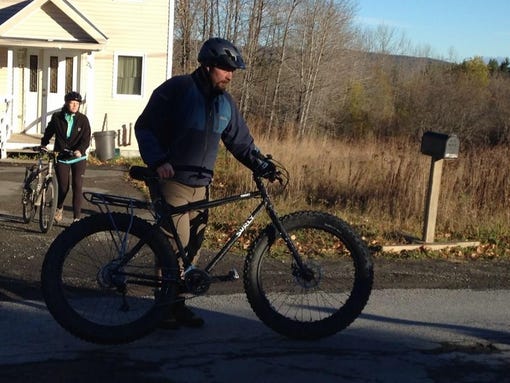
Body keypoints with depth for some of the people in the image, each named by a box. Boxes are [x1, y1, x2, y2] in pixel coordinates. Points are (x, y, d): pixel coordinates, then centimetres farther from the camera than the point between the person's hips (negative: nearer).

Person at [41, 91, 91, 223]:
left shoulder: (83, 119, -4)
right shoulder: (57, 117, 0)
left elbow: (86, 139, -10)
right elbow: (49, 132, 15)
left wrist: (80, 150, -26)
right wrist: (43, 144, 4)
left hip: (78, 158, -1)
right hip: (62, 158, 1)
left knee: (77, 187, -6)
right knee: (63, 187, 2)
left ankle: (77, 217, 2)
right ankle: (59, 208, 33)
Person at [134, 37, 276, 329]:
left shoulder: (225, 102, 11)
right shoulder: (176, 89, -8)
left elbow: (241, 140, 16)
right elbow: (145, 127, -8)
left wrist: (262, 166, 3)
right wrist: (158, 161, -21)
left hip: (201, 186, 6)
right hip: (172, 181, -6)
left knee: (192, 247, 6)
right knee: (176, 244, -12)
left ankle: (177, 303, 17)